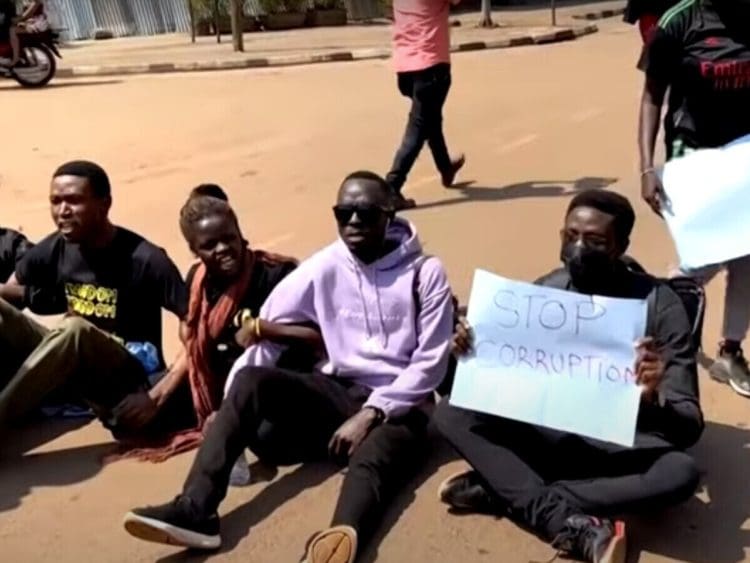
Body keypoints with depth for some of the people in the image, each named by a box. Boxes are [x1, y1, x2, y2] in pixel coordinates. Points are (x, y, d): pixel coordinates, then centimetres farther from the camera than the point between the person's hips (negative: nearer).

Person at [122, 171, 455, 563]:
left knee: (370, 462, -37)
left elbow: (430, 363, -7)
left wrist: (372, 414, -17)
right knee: (250, 380, -23)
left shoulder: (424, 272, -4)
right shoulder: (322, 268, 3)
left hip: (397, 405, -3)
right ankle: (195, 510, -34)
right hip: (339, 392, 3)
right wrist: (231, 406, -14)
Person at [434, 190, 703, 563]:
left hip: (617, 449, -2)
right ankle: (571, 525, -31)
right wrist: (475, 354, -18)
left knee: (679, 471, -34)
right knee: (451, 413, -18)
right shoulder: (543, 291, -3)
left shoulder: (658, 306, -14)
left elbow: (689, 429, -16)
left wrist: (652, 399, -39)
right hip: (545, 435, 3)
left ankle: (500, 491, -26)